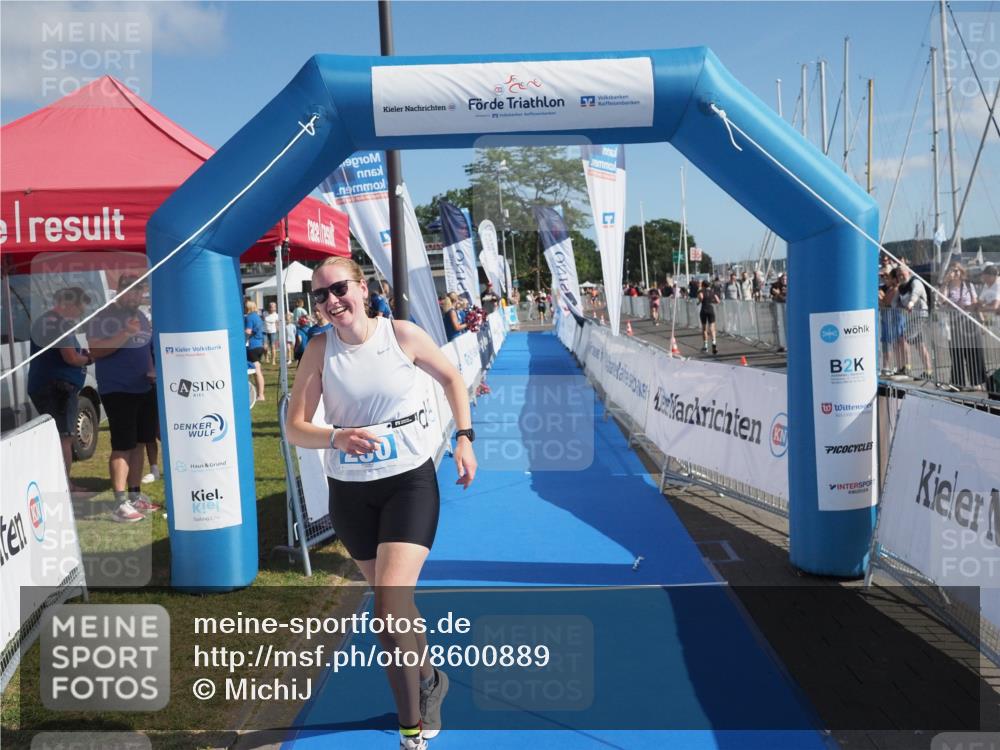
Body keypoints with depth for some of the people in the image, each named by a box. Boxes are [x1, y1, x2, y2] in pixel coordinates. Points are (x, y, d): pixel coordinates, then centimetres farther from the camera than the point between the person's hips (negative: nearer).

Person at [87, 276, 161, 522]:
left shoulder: (141, 316, 14)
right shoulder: (104, 316, -9)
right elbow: (95, 350, -19)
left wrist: (152, 370, 6)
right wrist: (126, 333, -27)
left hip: (144, 389, 7)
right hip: (117, 391, -7)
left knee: (140, 443, 10)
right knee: (122, 446, -9)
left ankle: (135, 495, 20)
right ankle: (120, 504, -6)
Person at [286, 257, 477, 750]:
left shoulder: (401, 334, -10)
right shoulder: (320, 349, -6)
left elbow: (451, 378, 7)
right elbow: (296, 429, -8)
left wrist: (464, 438, 0)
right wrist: (337, 437, -27)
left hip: (410, 480, -3)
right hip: (349, 490, 3)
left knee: (389, 611, -15)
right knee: (392, 601, 18)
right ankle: (428, 679, 46)